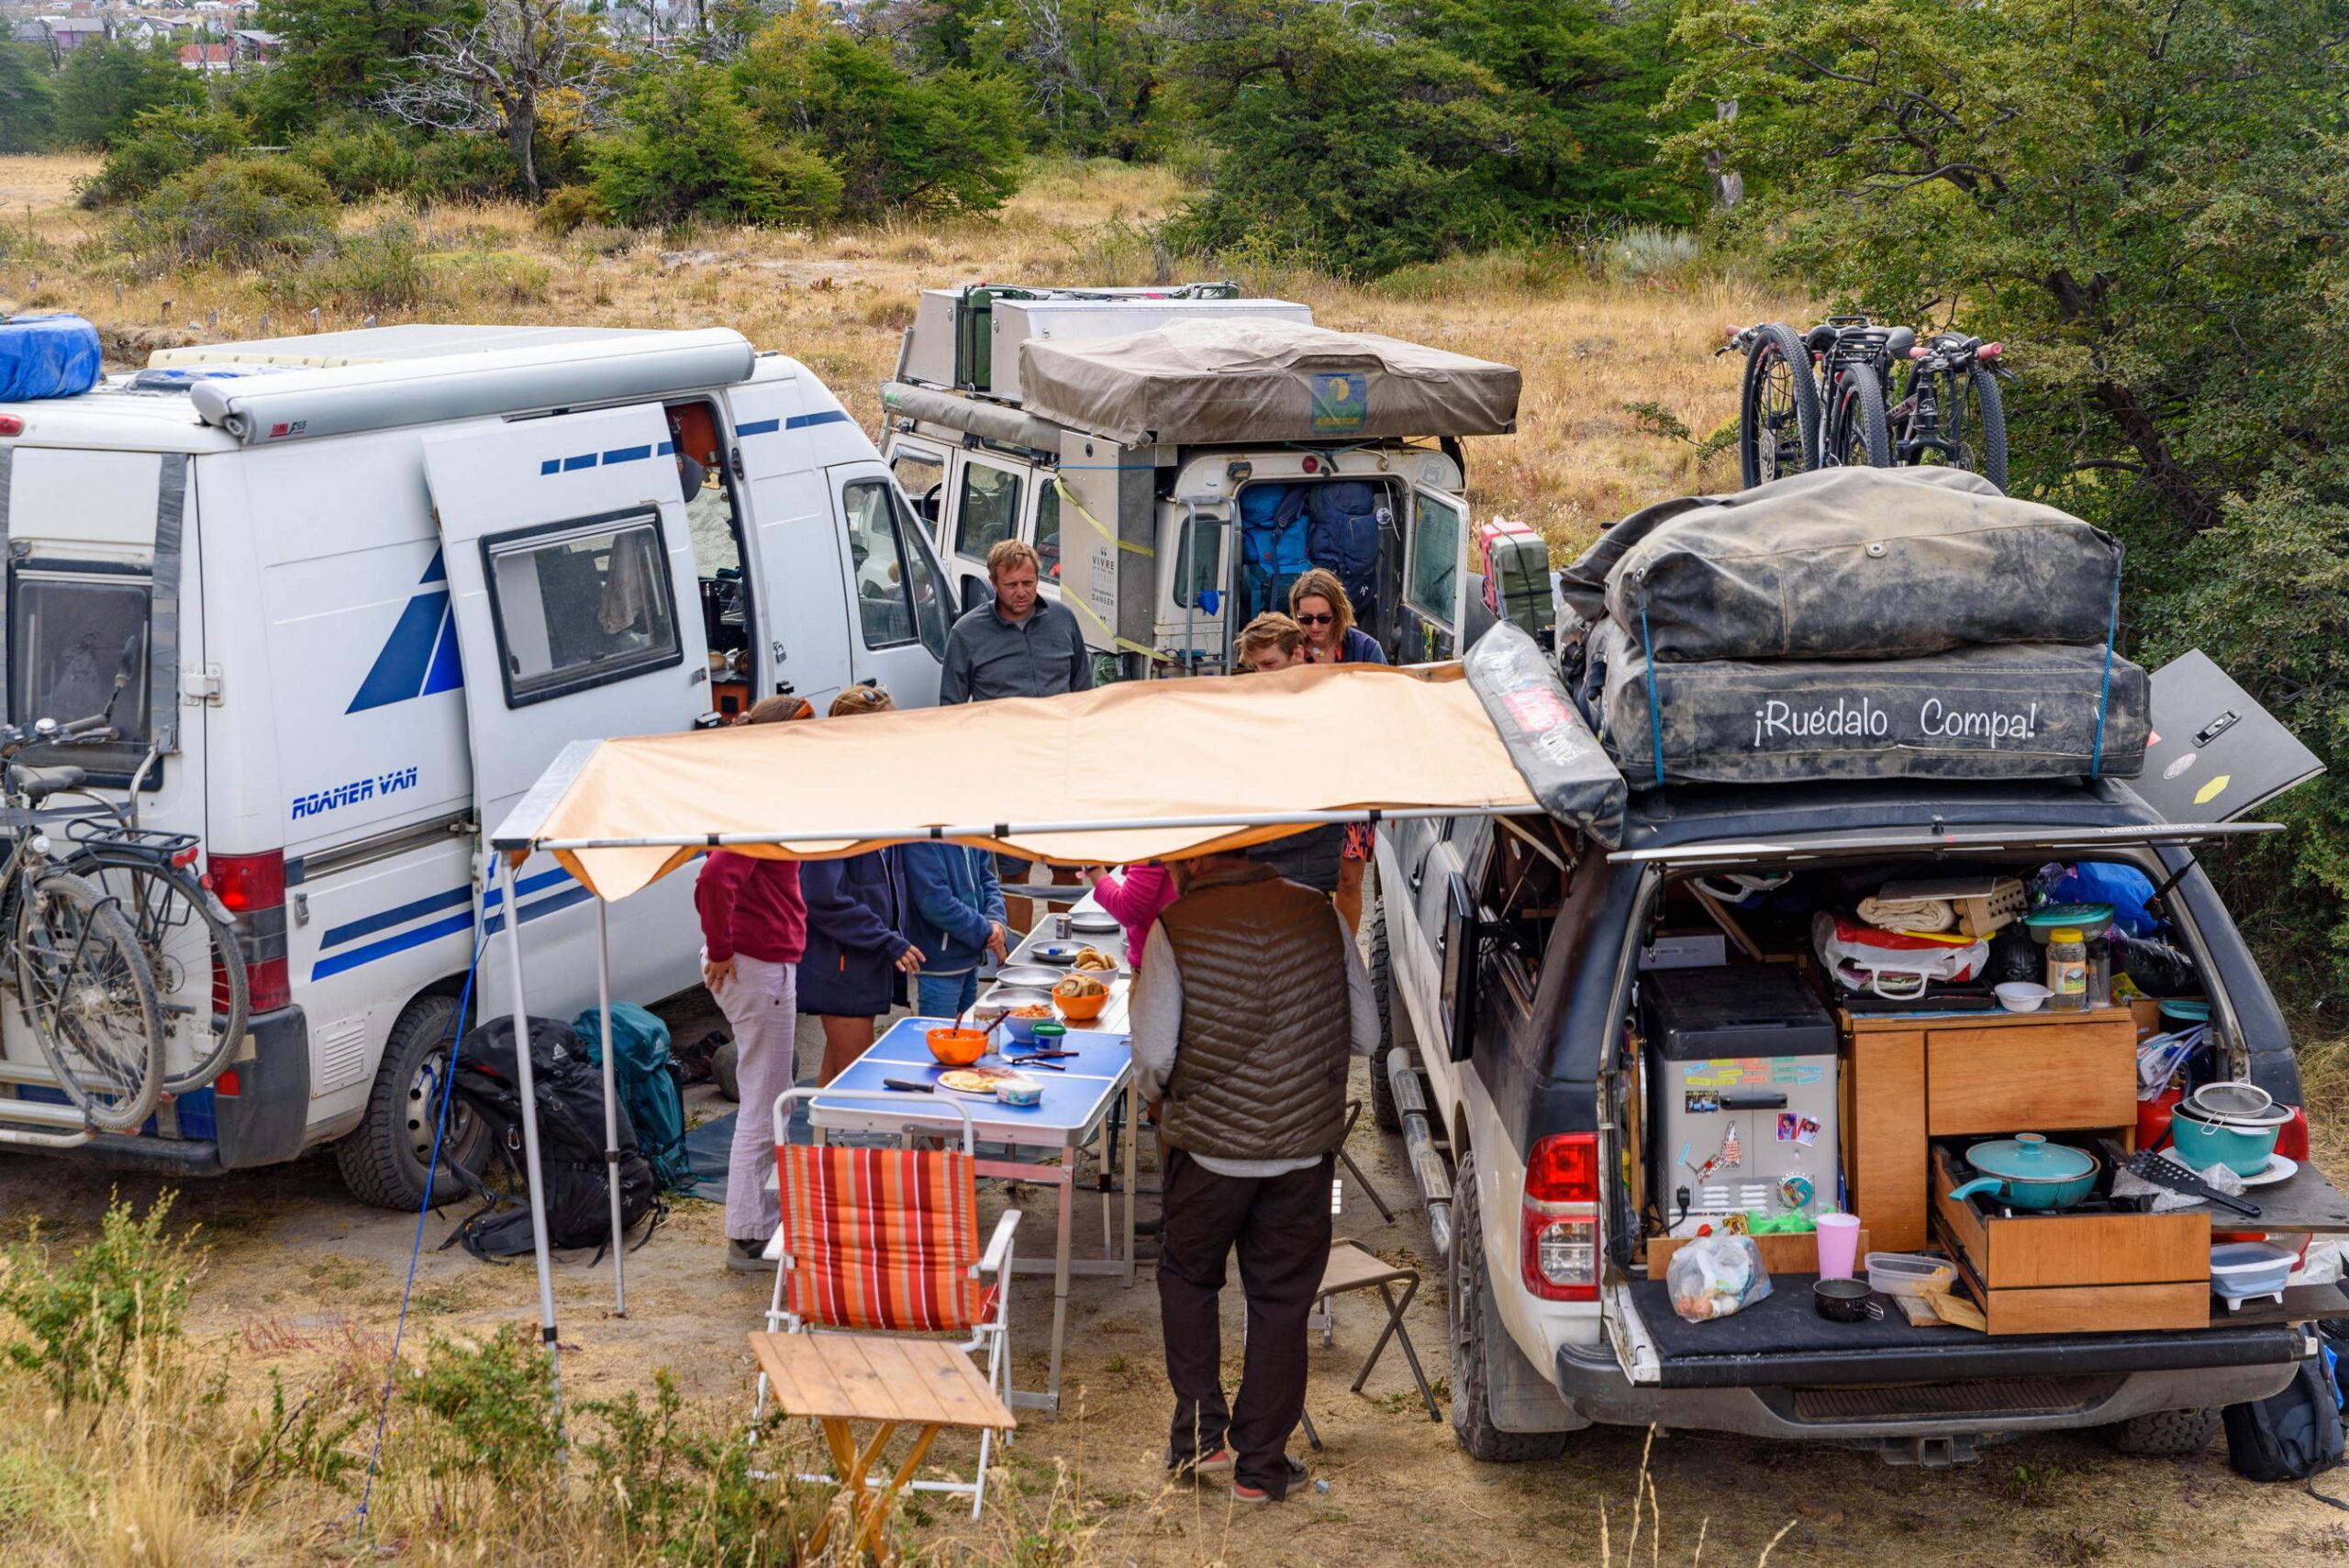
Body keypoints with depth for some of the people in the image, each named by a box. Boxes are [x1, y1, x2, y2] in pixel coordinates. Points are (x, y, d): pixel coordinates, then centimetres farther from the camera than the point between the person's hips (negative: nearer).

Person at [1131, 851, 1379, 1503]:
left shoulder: (1175, 928, -11)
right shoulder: (1320, 916, -3)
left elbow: (1153, 1057, -11)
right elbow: (1365, 1036, 4)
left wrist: (1165, 1094, 12)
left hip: (1209, 1145, -2)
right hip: (1306, 1146, 2)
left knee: (1187, 1277, 22)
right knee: (1281, 1301, 12)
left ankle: (1200, 1432, 18)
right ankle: (1260, 1465, 18)